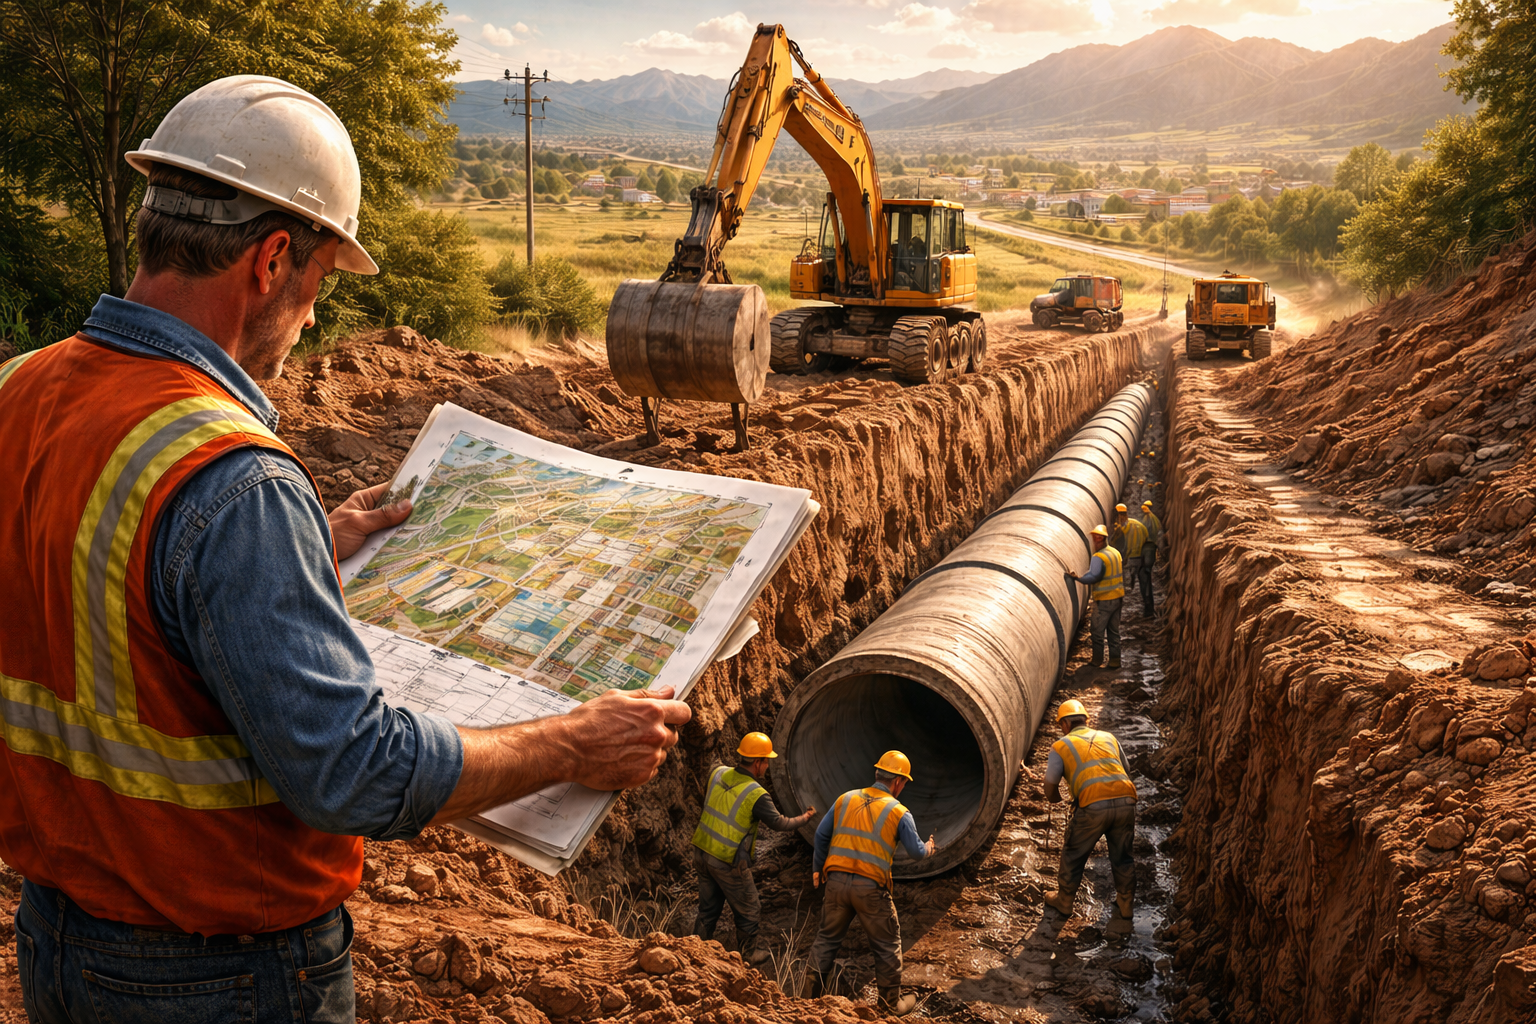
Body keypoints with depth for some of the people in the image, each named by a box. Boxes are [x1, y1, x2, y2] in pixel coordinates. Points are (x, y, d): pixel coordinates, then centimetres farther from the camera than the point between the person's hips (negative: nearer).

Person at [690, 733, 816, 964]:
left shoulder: (718, 773, -5)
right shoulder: (756, 795, -22)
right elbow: (779, 824, -9)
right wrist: (805, 818, 8)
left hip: (702, 851, 6)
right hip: (728, 863, -6)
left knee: (708, 908, 23)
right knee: (748, 911, 17)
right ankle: (748, 954, 35)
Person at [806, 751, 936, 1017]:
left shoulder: (846, 799, 7)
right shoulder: (899, 813, -4)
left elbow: (821, 835, 12)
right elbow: (916, 852, 3)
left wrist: (818, 868, 25)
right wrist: (928, 848, 27)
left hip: (837, 881, 4)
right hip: (870, 887, -3)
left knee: (827, 937, 19)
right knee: (888, 945, 14)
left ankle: (811, 991, 20)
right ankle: (891, 1003, 22)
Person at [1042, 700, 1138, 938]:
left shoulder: (1061, 745, 12)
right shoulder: (1108, 738, 23)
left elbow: (1050, 790, 12)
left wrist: (1058, 799, 34)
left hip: (1093, 806, -3)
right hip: (1125, 801, 3)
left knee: (1073, 854, 19)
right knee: (1122, 858, 19)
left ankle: (1064, 901, 36)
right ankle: (1124, 914, 27)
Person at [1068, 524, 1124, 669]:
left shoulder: (1098, 557, -19)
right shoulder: (1116, 553, 7)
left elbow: (1093, 576, -31)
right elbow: (1122, 574, 15)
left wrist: (1077, 578, -30)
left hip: (1104, 600, -8)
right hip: (1117, 597, 8)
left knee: (1098, 632, 4)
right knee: (1114, 631, 14)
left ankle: (1097, 661, 11)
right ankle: (1114, 661, 18)